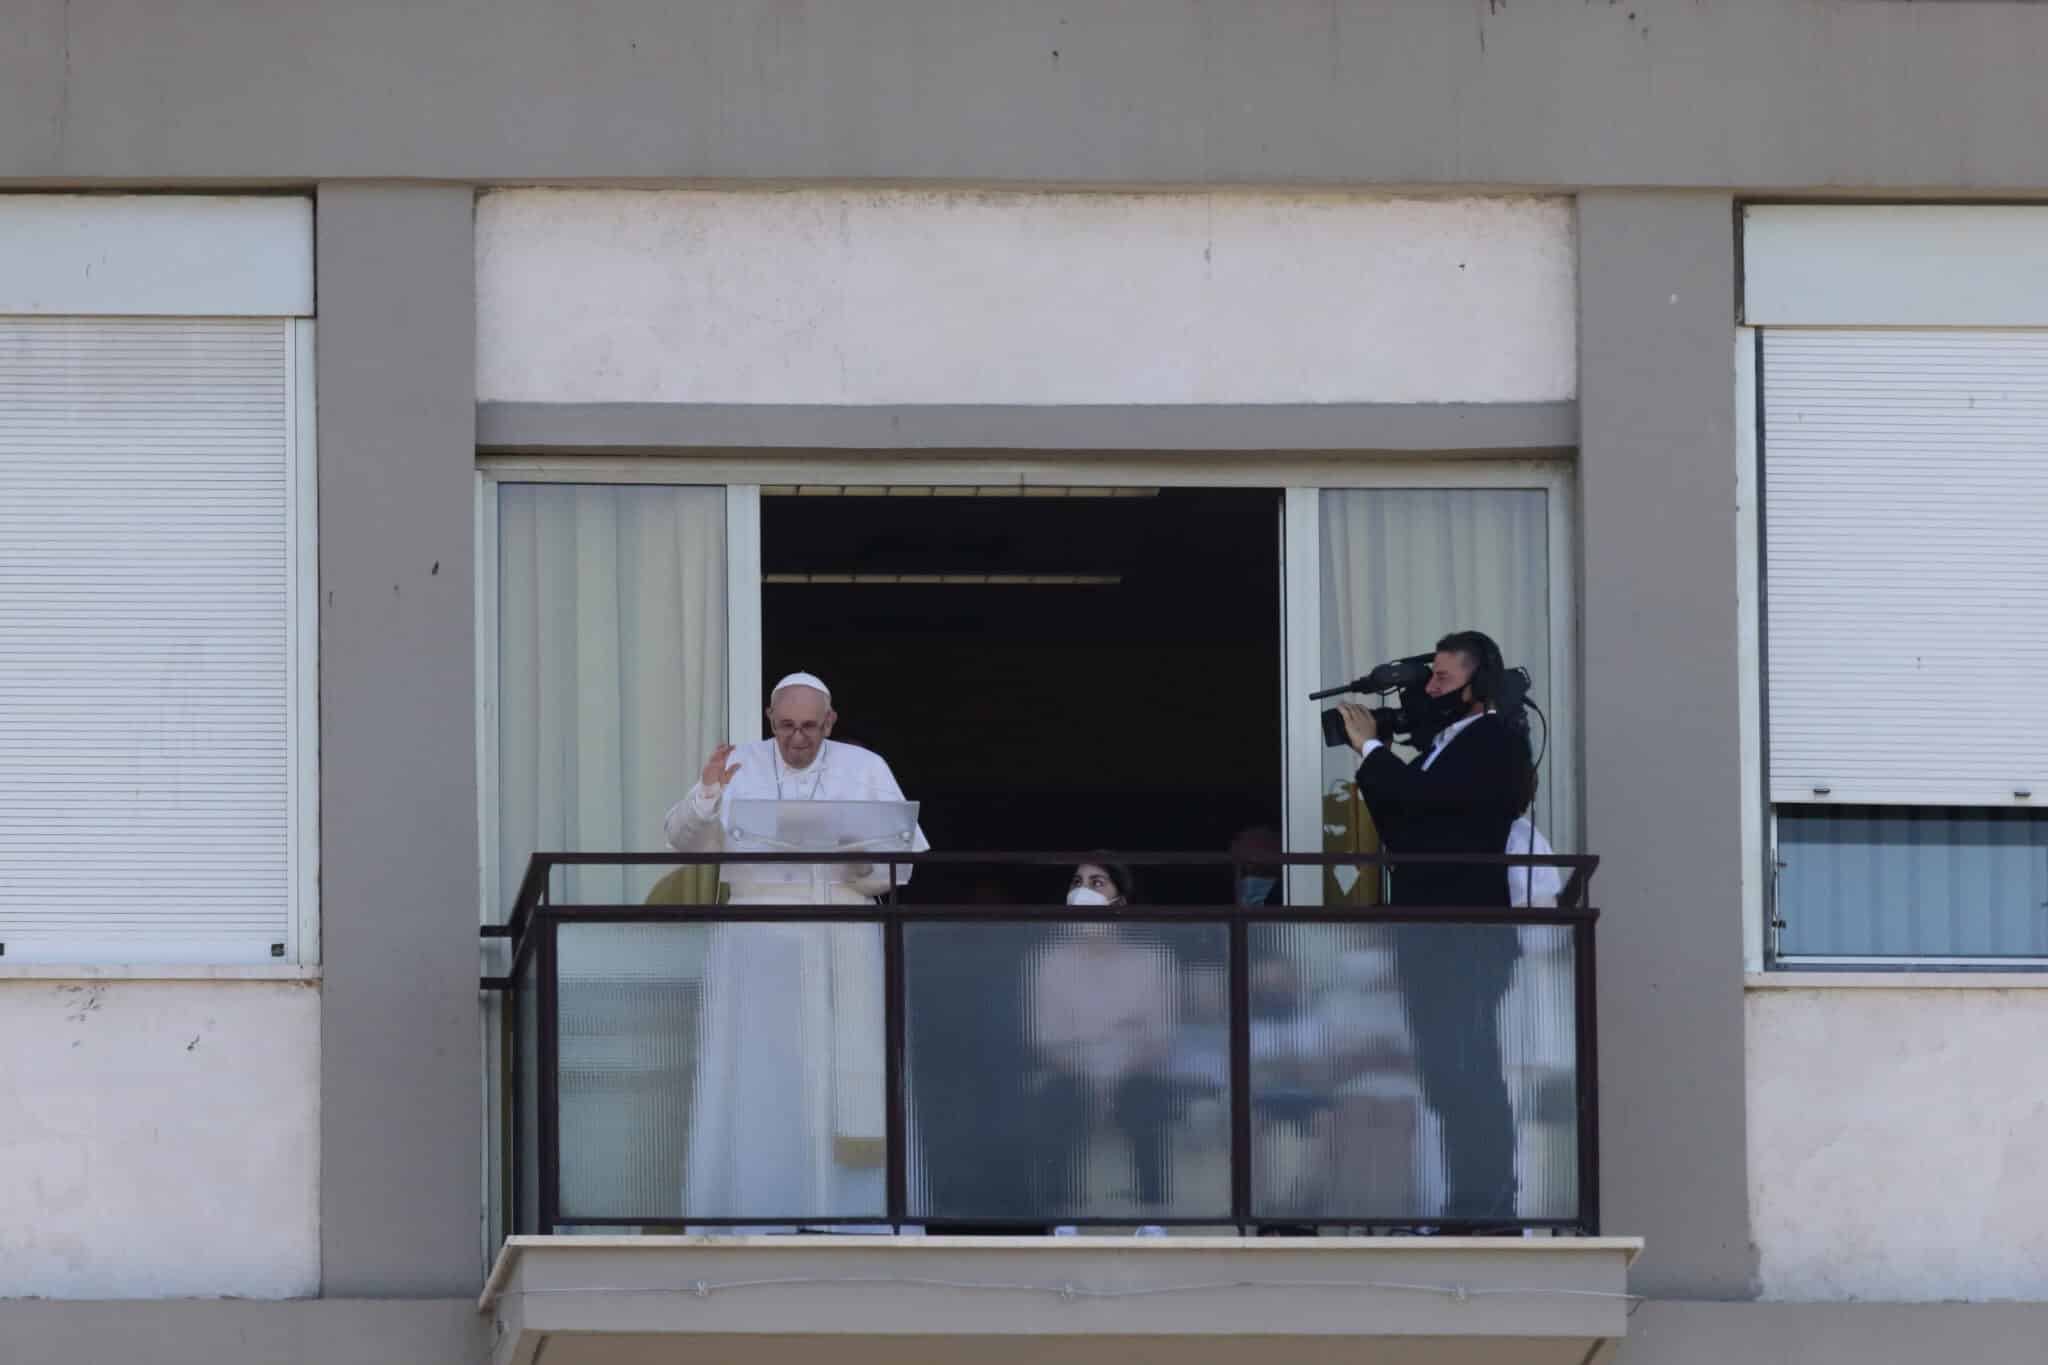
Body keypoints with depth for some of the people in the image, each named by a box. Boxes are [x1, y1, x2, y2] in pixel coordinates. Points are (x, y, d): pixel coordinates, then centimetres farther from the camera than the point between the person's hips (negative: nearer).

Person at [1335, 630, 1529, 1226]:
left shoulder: (1498, 740, -6)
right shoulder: (1446, 746, 20)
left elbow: (1424, 794, -18)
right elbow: (1403, 831, 19)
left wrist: (1369, 747, -4)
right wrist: (1372, 758, 10)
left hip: (1468, 938, -9)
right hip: (1429, 940, 9)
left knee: (1470, 1077, -10)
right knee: (1447, 1079, 9)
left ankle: (1487, 1203, -8)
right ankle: (1469, 1202, 12)